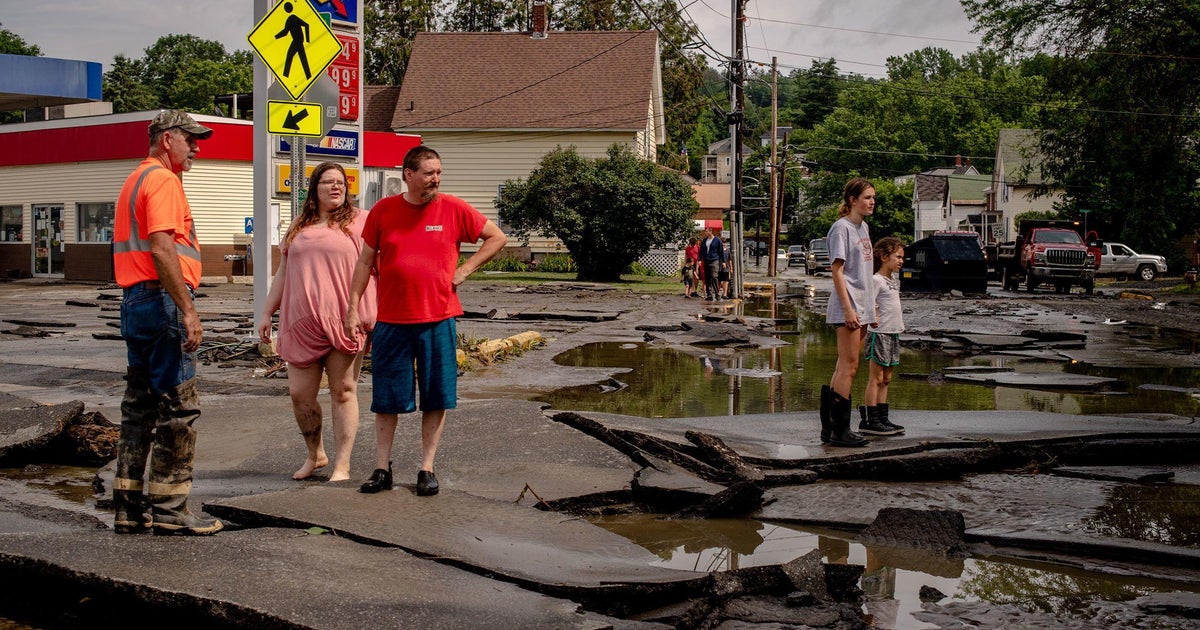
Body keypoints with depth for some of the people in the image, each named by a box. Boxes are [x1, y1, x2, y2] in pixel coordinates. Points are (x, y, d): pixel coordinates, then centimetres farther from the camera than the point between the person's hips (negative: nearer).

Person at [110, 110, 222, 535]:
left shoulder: (137, 179, 22)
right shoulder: (163, 179, -10)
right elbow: (161, 248, -22)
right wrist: (188, 310, -24)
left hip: (135, 300, 10)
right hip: (162, 300, -10)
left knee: (140, 406, 12)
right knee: (177, 408, -6)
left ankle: (129, 507, 16)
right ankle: (169, 510, -2)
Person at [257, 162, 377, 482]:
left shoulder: (360, 221, 4)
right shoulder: (299, 227, 18)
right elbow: (283, 273, 23)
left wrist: (372, 318, -8)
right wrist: (267, 313, 18)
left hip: (345, 321, -4)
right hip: (303, 323, 4)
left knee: (343, 392, -2)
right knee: (300, 394, 4)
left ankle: (342, 465, 5)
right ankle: (315, 454, 25)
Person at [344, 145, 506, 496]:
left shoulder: (453, 209, 0)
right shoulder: (383, 210, 1)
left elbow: (497, 237, 9)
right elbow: (365, 261, 7)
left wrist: (465, 270, 0)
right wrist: (352, 309, 3)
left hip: (438, 320, 0)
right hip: (391, 321, 0)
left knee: (436, 398, 5)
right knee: (386, 399, 6)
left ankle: (427, 469, 17)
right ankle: (382, 469, 17)